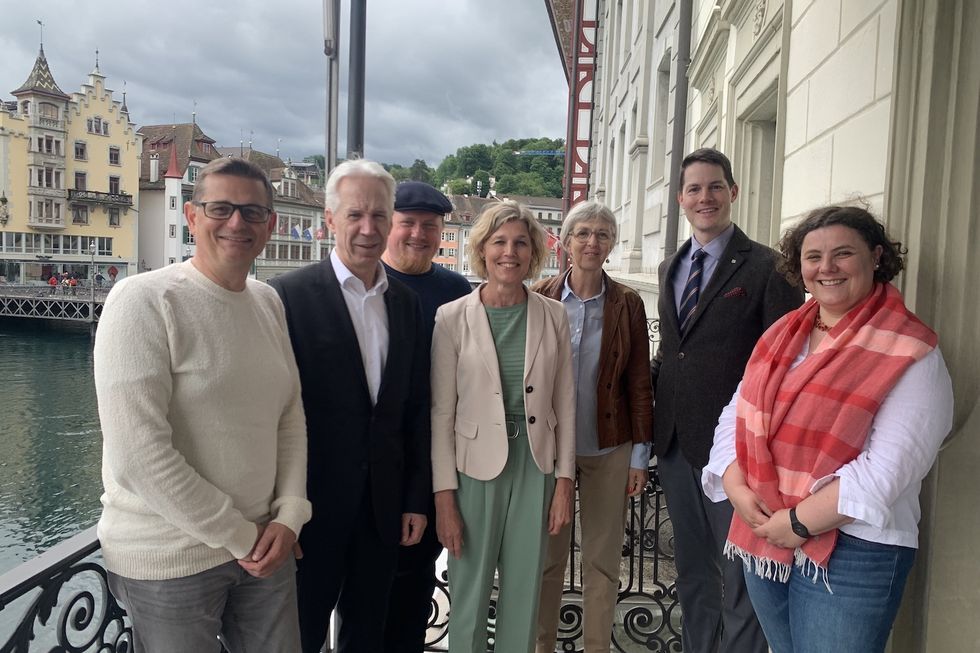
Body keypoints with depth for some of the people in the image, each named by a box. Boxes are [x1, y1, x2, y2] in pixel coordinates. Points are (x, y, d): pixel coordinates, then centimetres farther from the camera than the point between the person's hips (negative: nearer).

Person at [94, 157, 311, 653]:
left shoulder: (269, 302, 5)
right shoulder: (144, 300, -15)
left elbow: (290, 417, 8)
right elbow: (138, 457, -20)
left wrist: (288, 516, -5)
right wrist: (240, 537, -14)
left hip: (265, 544, 6)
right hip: (169, 562, -5)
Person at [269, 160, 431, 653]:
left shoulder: (406, 303, 5)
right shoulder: (291, 294, -11)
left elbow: (416, 408, 8)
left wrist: (417, 499, 7)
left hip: (384, 505, 5)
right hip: (313, 503, -4)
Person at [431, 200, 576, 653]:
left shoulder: (553, 316, 1)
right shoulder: (452, 318, -6)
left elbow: (564, 403, 5)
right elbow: (441, 413, -5)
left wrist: (564, 480, 2)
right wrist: (444, 496, -7)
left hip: (536, 468, 2)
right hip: (475, 468, -2)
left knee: (524, 599, 14)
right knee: (469, 597, 9)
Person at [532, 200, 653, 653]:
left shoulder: (627, 303, -1)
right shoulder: (540, 297, -2)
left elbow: (639, 382, 2)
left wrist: (640, 452, 0)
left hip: (608, 449, 0)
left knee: (603, 559, 11)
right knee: (547, 555, 10)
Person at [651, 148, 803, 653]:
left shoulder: (767, 267, -9)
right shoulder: (669, 268, 12)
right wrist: (650, 391, 7)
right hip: (675, 440, 7)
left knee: (738, 574, 5)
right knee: (691, 569, 19)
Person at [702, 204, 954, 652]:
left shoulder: (911, 354, -10)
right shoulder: (782, 336, 8)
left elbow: (887, 469, -19)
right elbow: (737, 416, 5)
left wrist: (799, 522, -19)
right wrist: (737, 489, -11)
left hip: (849, 553, -5)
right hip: (762, 539, 6)